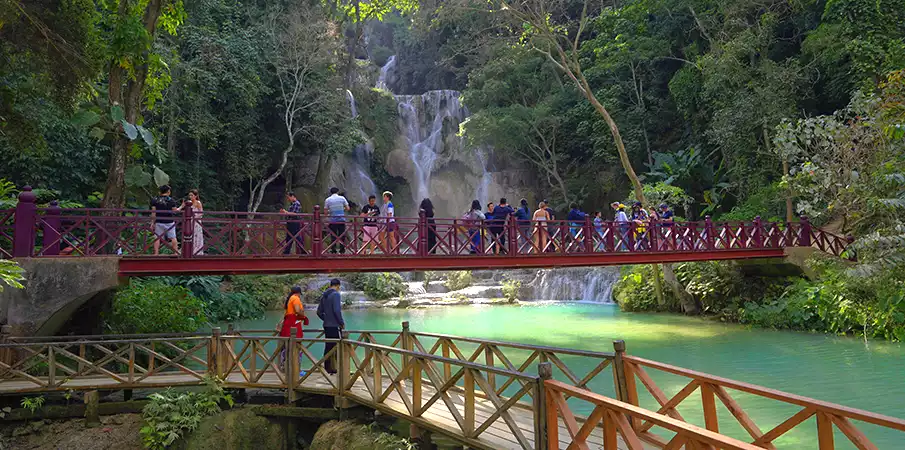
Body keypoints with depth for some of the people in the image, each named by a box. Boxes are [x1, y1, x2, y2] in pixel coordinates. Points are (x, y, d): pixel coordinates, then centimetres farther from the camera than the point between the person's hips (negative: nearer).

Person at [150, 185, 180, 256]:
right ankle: (176, 252, 9)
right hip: (169, 222, -1)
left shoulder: (155, 200, 2)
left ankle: (156, 253, -1)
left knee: (157, 238, 4)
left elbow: (153, 212, 0)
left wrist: (152, 223, 3)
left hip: (159, 222, 1)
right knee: (172, 237, 7)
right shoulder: (171, 200, -4)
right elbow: (175, 211, -4)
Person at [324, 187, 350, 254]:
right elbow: (347, 208, 4)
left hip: (333, 220, 0)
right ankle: (342, 251, 5)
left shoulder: (327, 200, 2)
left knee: (333, 236, 4)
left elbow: (326, 212, 2)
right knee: (342, 236, 6)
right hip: (342, 220, 0)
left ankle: (333, 251, 1)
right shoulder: (342, 198, 2)